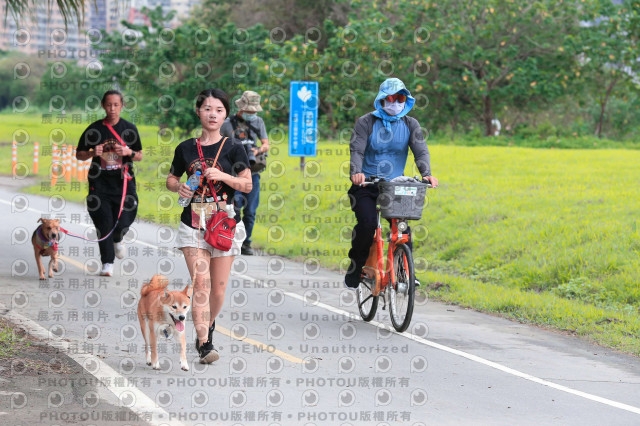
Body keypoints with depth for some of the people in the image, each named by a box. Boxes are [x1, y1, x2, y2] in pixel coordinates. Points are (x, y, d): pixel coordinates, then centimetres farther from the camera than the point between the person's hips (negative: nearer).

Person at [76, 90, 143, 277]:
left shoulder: (129, 129, 5)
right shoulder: (94, 129, 1)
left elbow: (140, 156, 11)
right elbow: (79, 154, 8)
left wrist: (129, 152, -11)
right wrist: (92, 153, -13)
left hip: (123, 181, 1)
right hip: (100, 182, -1)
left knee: (123, 222, -6)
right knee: (104, 223, -7)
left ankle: (117, 240, 31)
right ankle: (107, 263, 5)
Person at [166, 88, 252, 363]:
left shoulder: (233, 149, 1)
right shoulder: (186, 149, 6)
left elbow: (247, 185, -3)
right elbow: (171, 178, 18)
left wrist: (223, 176, -18)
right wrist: (178, 187, -5)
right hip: (193, 224, 0)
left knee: (218, 289, 5)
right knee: (200, 283, -14)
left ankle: (208, 327, 35)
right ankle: (204, 345, -15)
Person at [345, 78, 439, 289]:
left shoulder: (410, 124, 7)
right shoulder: (366, 122, 0)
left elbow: (421, 151, -4)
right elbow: (357, 150, -12)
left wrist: (426, 174, -25)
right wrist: (356, 172, -32)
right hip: (366, 185, -2)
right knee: (367, 223, -25)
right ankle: (355, 267, -5)